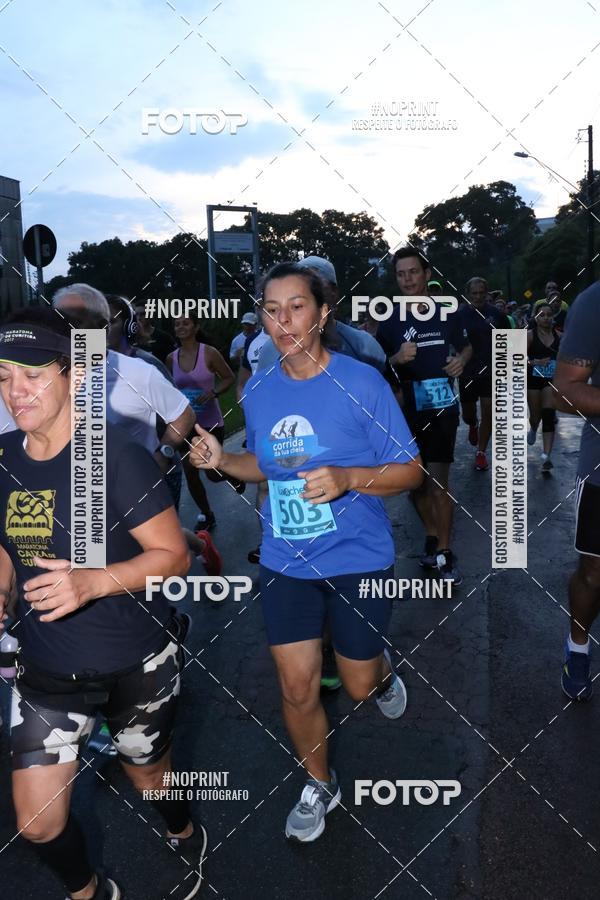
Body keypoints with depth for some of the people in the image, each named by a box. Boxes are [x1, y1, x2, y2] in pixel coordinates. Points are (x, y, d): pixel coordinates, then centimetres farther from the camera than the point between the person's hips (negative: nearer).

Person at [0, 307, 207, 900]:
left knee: (147, 779, 21)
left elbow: (173, 554, -17)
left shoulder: (114, 454, -20)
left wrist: (93, 582, -31)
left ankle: (185, 837, 58)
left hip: (135, 665, -4)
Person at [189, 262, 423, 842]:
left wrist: (347, 478, -27)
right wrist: (221, 460, -4)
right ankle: (319, 786, 37)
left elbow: (410, 471, -10)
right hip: (284, 561, 3)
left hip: (356, 559, -3)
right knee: (297, 688, 10)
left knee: (358, 686, 13)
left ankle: (380, 667, 51)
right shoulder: (258, 391, 0)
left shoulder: (361, 382, -14)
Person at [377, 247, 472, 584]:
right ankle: (432, 538, 32)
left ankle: (445, 551, 4)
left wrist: (462, 360, -5)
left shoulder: (448, 313, 0)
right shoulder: (390, 322, -1)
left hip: (442, 408, -2)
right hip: (406, 411, 2)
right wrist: (397, 358, -19)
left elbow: (466, 346, 17)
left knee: (438, 481, -8)